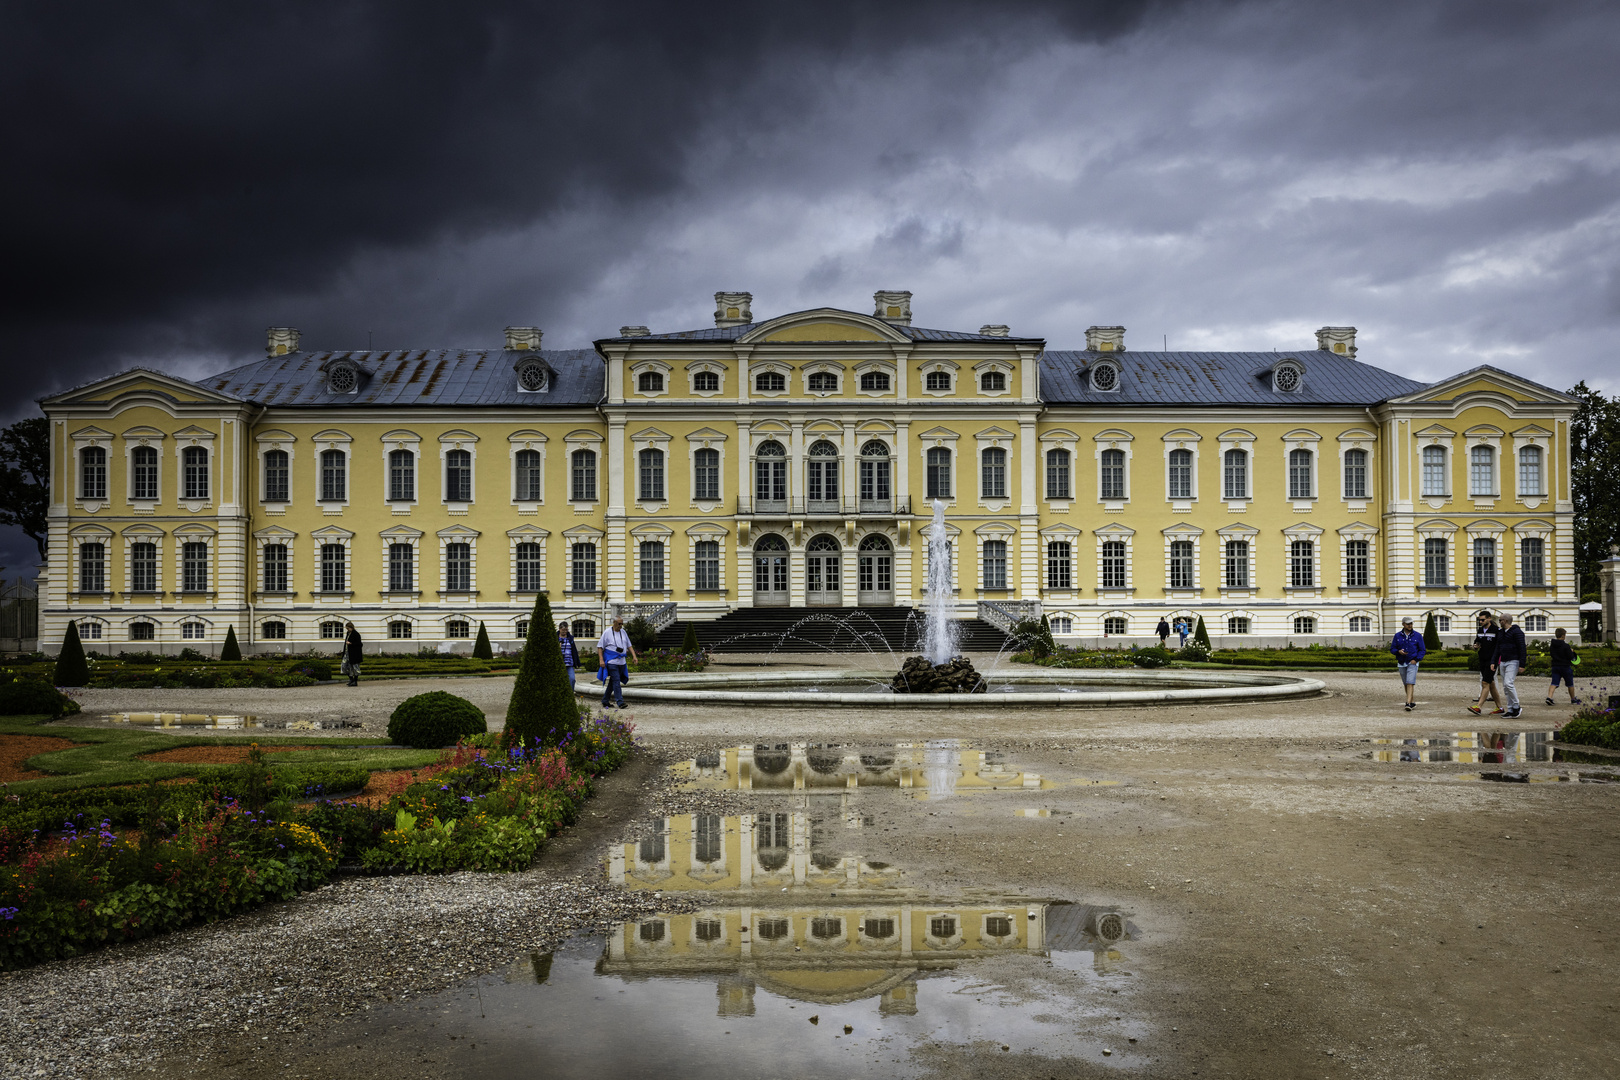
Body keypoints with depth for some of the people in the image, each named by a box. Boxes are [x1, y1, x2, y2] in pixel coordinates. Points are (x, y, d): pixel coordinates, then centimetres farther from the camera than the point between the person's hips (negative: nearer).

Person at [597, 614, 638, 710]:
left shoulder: (623, 632, 13)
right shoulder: (607, 632, -4)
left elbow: (629, 645, 19)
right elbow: (600, 647, -2)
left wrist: (634, 656, 7)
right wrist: (601, 660, -11)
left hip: (622, 662, 6)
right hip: (611, 662, -6)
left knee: (612, 682, 11)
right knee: (616, 681, -12)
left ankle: (605, 701, 21)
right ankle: (620, 702, -14)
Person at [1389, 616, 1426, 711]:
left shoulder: (1417, 636, -2)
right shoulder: (1397, 636, 3)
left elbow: (1422, 650, 0)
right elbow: (1392, 649, 6)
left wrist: (1416, 659, -14)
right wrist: (1399, 651, -16)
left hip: (1412, 663, -3)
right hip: (1401, 663, 3)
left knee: (1410, 683, -16)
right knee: (1406, 684, 10)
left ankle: (1408, 703, -20)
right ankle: (1413, 702, 24)